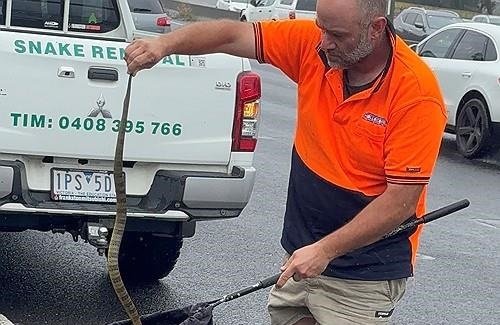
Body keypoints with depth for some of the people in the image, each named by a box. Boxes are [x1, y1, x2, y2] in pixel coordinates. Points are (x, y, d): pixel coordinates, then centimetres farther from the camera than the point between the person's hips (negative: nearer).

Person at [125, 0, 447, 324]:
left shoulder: (417, 93, -22)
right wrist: (166, 43, -22)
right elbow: (233, 35, -5)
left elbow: (402, 200, -22)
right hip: (303, 252, 6)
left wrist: (325, 250, -24)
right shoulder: (312, 44, -7)